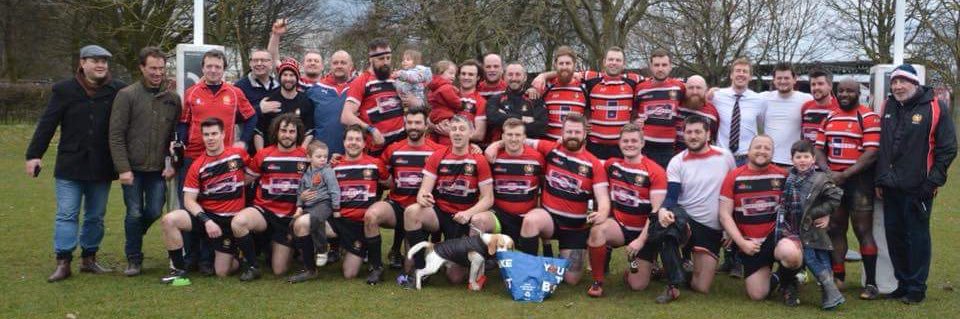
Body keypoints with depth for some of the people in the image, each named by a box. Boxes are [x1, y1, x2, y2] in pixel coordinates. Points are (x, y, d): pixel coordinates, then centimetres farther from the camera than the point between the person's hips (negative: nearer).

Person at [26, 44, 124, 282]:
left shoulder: (118, 91, -2)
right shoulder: (64, 90, -3)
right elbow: (47, 124, -2)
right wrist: (34, 154, -6)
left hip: (102, 168, 2)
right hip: (70, 166, -1)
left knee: (96, 216, 11)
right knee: (67, 215, -1)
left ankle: (89, 259, 23)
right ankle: (63, 263, 3)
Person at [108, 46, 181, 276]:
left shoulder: (173, 98, 6)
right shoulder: (127, 95, -4)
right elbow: (116, 135, -7)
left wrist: (173, 163, -3)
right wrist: (123, 168, -12)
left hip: (158, 169, 3)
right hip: (133, 168, -2)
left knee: (155, 211, 1)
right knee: (135, 213, 0)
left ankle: (134, 236, 33)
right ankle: (134, 259, 16)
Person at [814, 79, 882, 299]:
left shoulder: (868, 118, -7)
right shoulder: (829, 119, 14)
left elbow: (871, 153, -15)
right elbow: (819, 149, 12)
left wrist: (844, 175, -18)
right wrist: (828, 172, -7)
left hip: (859, 181, -7)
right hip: (833, 181, 7)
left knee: (863, 231, -6)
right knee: (835, 230, 10)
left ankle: (871, 283, -2)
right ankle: (838, 277, 20)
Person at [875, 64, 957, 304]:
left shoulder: (935, 108, -7)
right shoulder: (888, 107, 10)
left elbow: (947, 149, -7)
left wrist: (932, 181, -10)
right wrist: (880, 180, 11)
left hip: (917, 189, -6)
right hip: (891, 187, 6)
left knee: (917, 237, 0)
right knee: (894, 236, 11)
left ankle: (916, 288, 10)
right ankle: (902, 283, 24)